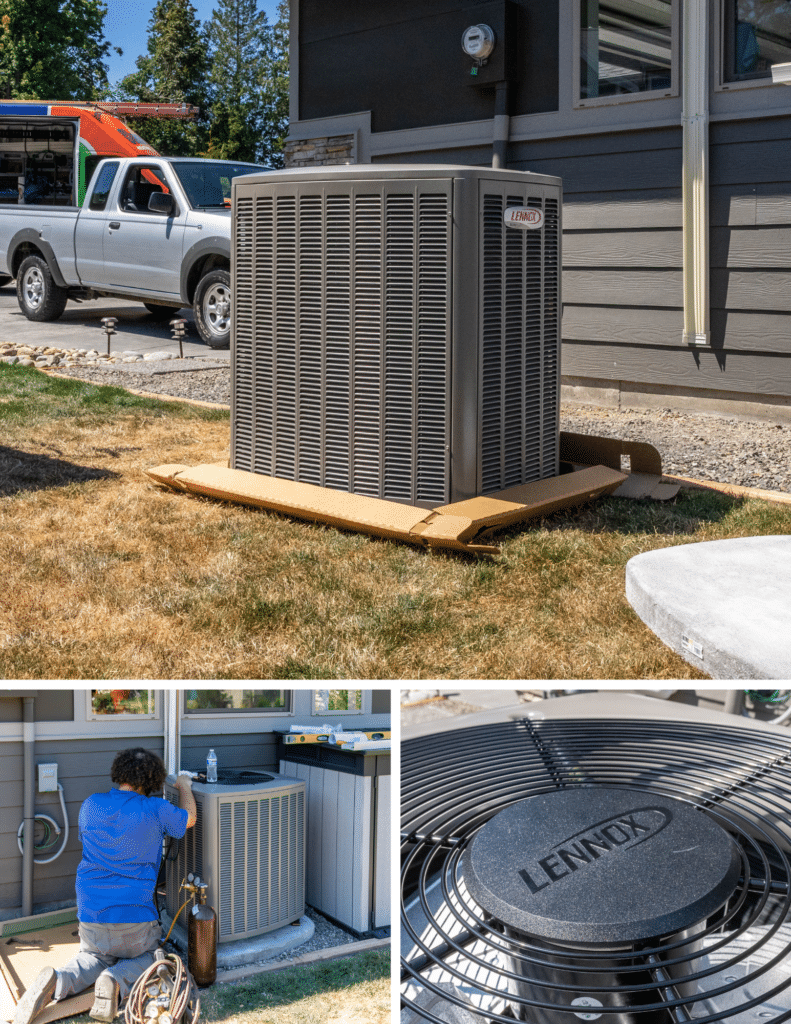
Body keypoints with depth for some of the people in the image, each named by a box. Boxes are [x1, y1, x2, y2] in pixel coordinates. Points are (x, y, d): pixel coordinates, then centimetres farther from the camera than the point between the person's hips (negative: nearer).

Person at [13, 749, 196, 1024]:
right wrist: (185, 787, 34)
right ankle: (117, 981, -11)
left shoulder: (91, 806, 2)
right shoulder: (156, 810, -7)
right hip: (134, 914, -3)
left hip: (90, 912, 3)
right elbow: (189, 819, 15)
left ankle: (57, 982, -6)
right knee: (146, 957, 23)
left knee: (94, 957, 27)